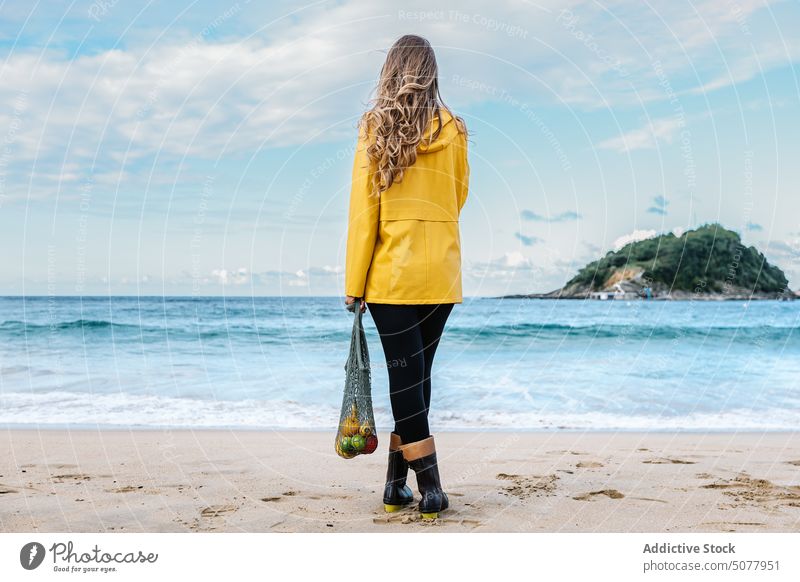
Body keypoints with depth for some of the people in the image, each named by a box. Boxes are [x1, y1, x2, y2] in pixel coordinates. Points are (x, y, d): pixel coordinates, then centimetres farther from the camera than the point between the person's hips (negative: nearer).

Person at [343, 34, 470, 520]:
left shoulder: (376, 128, -4)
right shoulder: (453, 129, 2)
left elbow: (363, 211, -7)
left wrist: (354, 283, -2)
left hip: (392, 273, -2)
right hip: (441, 272, 3)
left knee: (405, 377, 2)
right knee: (416, 374, 11)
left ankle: (430, 486, 0)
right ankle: (397, 480, 18)